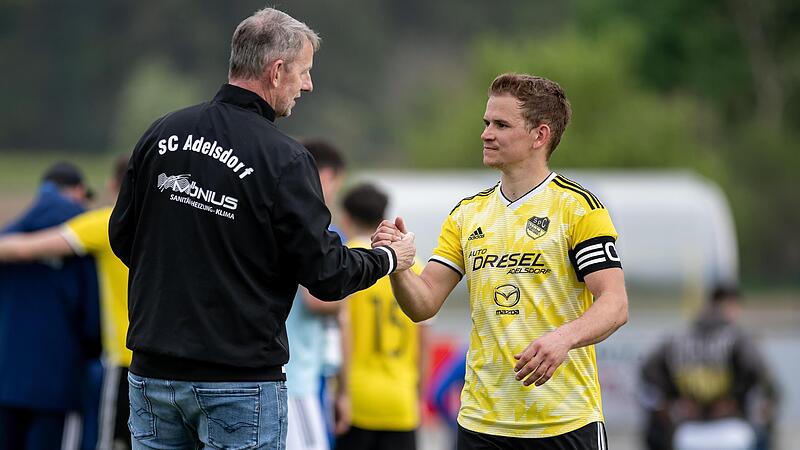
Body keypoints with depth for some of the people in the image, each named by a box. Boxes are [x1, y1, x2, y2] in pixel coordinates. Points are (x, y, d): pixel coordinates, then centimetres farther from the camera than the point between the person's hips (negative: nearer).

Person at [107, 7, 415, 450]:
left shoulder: (161, 133, 2)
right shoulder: (283, 159, -14)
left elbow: (122, 236, 10)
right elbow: (325, 274, -9)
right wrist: (388, 258, 10)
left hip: (152, 372, 5)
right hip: (239, 380, -5)